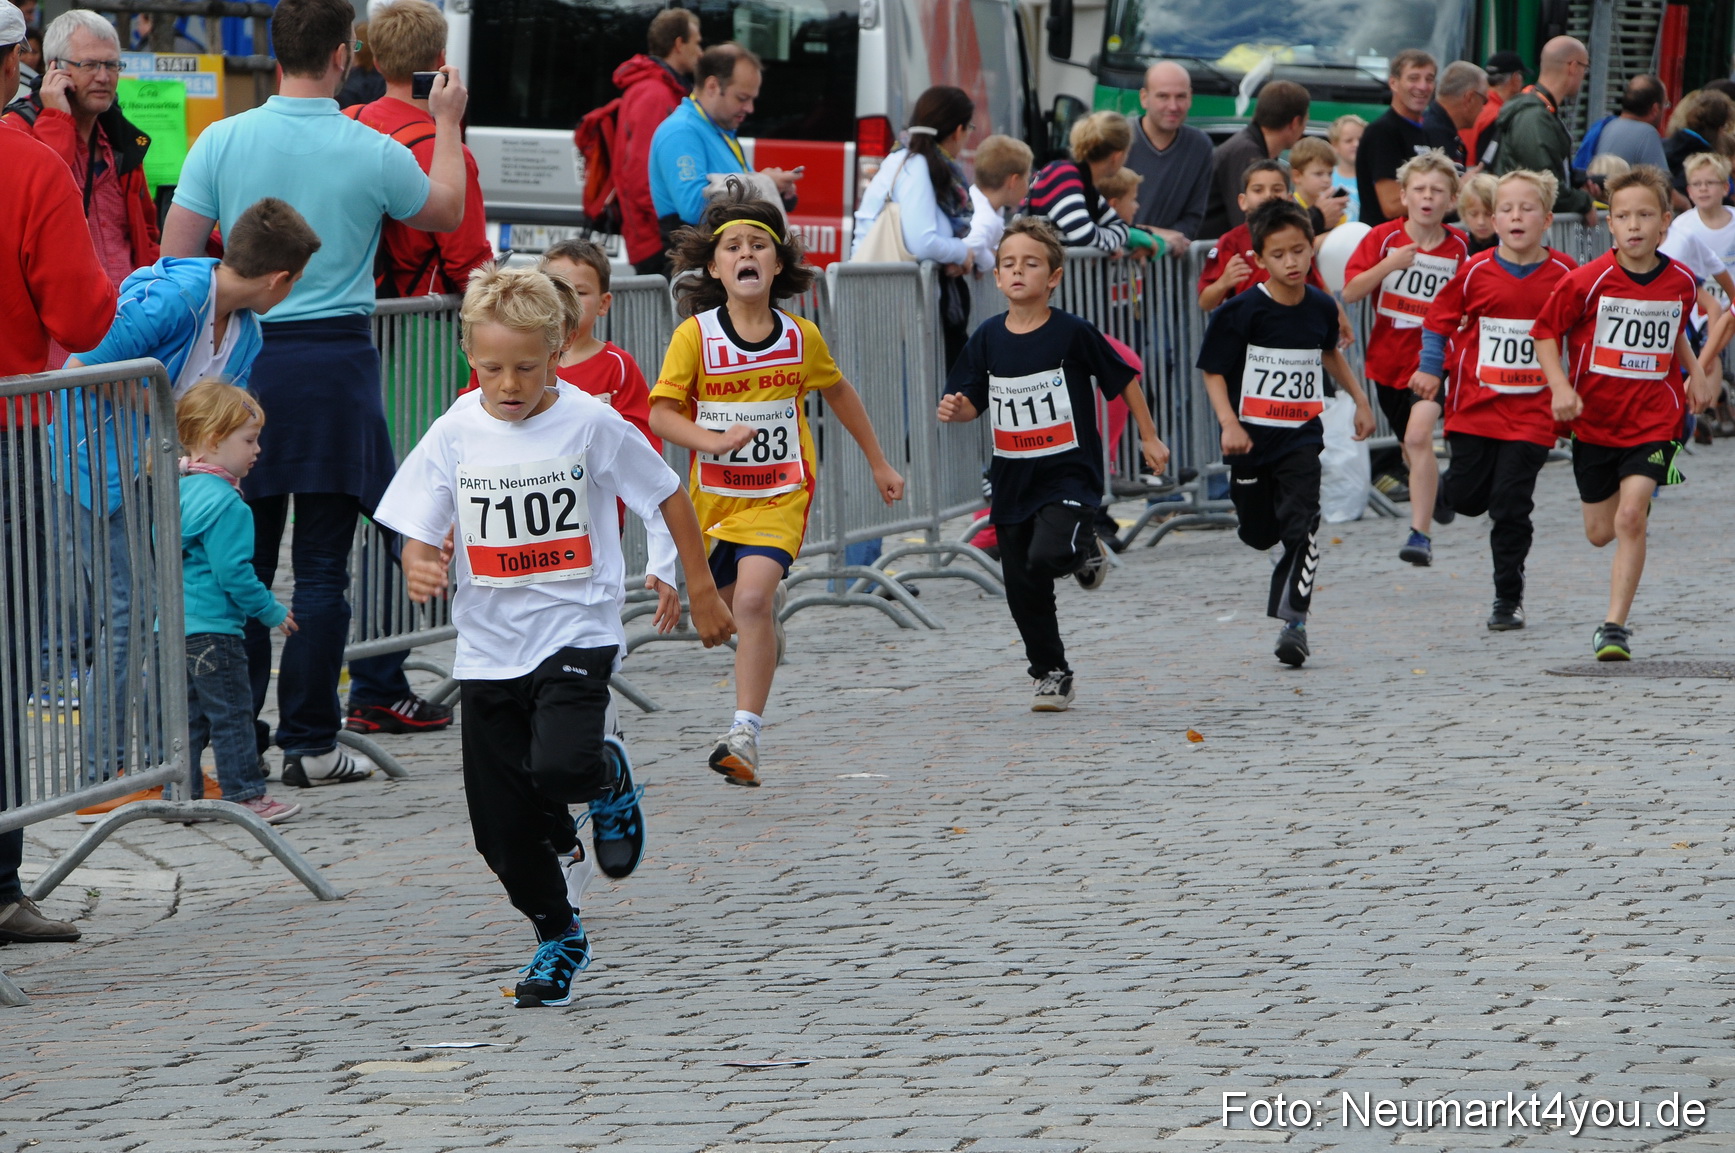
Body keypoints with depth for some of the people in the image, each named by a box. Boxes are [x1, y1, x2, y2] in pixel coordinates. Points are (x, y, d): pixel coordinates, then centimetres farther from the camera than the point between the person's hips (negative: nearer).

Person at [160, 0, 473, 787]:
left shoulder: (222, 141, -3)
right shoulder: (372, 153, -6)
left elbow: (175, 259, -2)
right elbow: (447, 212, 15)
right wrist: (448, 124, 29)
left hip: (244, 356, 2)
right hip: (335, 362, -2)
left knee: (244, 557, 10)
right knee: (320, 568, 2)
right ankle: (309, 743, 3)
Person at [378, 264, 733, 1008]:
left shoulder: (591, 424, -9)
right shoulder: (454, 435, -3)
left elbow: (667, 497, 3)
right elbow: (420, 535, 1)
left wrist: (699, 589, 8)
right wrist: (419, 572, -22)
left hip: (577, 632, -3)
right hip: (489, 646, 3)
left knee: (561, 767, -28)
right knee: (502, 824, 4)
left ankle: (610, 779, 10)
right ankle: (559, 939, 28)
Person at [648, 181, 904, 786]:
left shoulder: (801, 337, -4)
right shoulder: (694, 336, -10)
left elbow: (838, 392, 15)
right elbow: (661, 413, -11)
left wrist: (879, 463, 23)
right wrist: (712, 440, -29)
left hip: (780, 493, -2)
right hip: (716, 495, 2)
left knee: (751, 599, -22)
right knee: (727, 608, 17)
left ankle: (745, 732, -21)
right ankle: (771, 605, 54)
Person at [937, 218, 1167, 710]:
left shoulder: (1072, 333, -10)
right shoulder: (988, 338, 2)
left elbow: (1124, 378, 1)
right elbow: (972, 403, 9)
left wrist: (1148, 437, 6)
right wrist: (957, 408, -14)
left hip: (1069, 472, -5)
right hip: (1012, 479, 5)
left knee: (1048, 554, -28)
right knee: (1023, 590, 7)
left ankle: (1086, 552, 8)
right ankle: (1051, 674, 25)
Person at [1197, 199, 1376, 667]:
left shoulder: (1321, 307, 1)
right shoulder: (1242, 312, -12)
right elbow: (1214, 370, -9)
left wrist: (1359, 400, 28)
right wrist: (1229, 423, -23)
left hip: (1302, 437, 1)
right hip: (1252, 436, -1)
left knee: (1301, 523, -16)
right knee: (1258, 534, 11)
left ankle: (1293, 618, -15)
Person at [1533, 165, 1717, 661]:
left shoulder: (1681, 282, -2)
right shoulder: (1586, 282, -13)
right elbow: (1545, 333, -4)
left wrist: (1695, 373, 6)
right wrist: (1561, 387, -18)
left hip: (1654, 419, 0)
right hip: (1595, 419, 0)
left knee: (1631, 517, -18)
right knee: (1600, 532, 12)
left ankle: (1614, 627, -12)